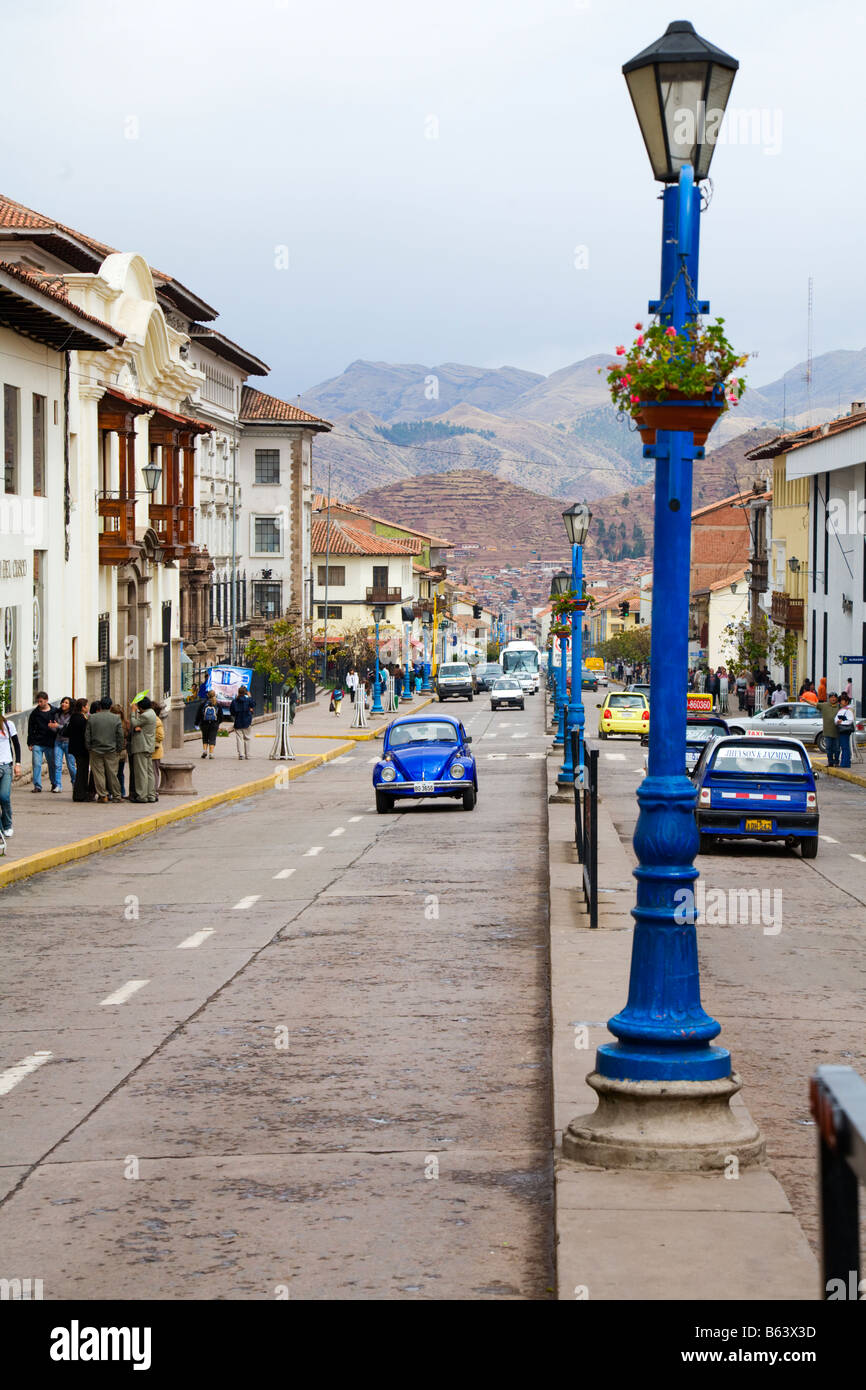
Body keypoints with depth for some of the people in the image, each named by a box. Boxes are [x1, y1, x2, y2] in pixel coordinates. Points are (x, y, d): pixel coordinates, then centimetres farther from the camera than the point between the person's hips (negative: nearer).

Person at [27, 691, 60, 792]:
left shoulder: (54, 712, 1)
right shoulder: (34, 713, 5)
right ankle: (37, 785, -3)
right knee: (37, 764, -7)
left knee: (52, 764, 7)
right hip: (37, 743, 1)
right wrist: (30, 743, 5)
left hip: (50, 743, -1)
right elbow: (30, 729, 9)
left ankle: (55, 785, 21)